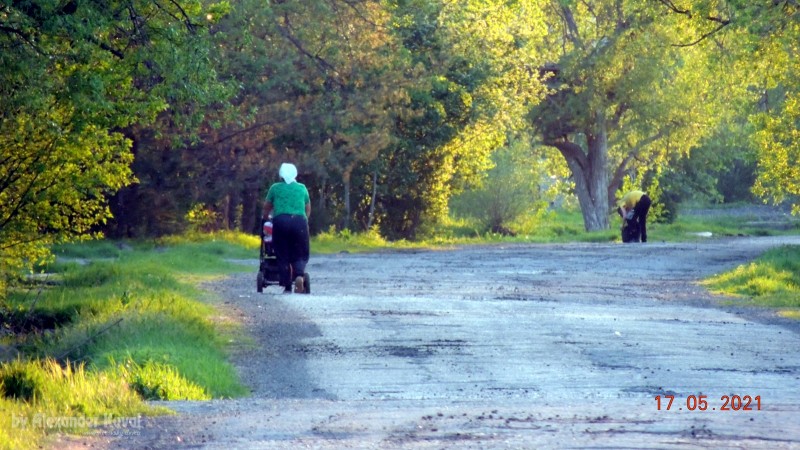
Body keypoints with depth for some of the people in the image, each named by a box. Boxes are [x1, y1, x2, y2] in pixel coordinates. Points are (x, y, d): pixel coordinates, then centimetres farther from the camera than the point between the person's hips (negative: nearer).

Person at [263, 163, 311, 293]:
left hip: (280, 221, 0)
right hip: (299, 221, 0)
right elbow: (308, 209, 23)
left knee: (283, 255, 4)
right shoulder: (302, 188, 17)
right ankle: (299, 275, -22)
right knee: (300, 254, 7)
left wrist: (265, 219, 37)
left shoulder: (275, 188, 13)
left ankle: (287, 287, -2)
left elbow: (266, 208, 19)